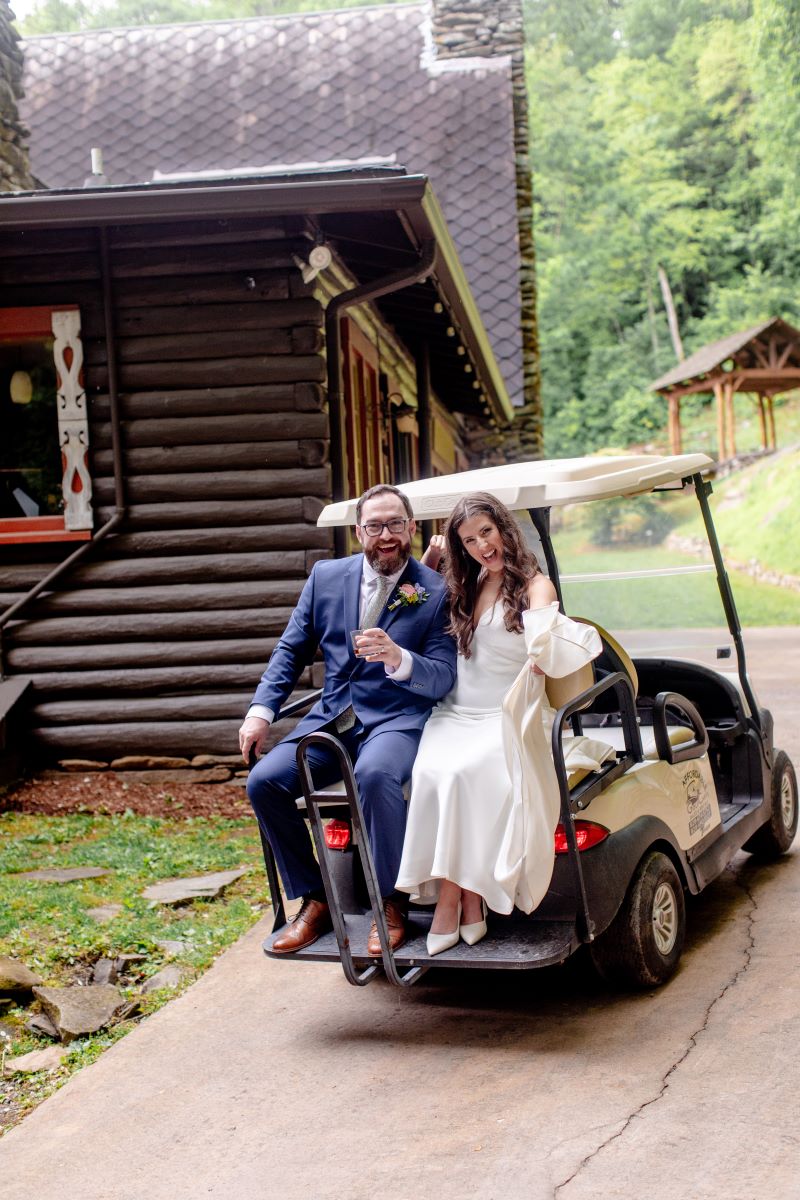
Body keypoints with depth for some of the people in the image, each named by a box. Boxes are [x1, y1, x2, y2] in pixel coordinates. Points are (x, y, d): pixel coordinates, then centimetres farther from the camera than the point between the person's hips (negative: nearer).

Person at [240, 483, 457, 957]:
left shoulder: (436, 591, -3)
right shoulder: (326, 576, 9)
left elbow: (443, 678, -9)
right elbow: (292, 650, 14)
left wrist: (398, 659, -30)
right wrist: (261, 710, 0)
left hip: (398, 718, -5)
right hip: (332, 717, 5)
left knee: (375, 774, -37)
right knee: (264, 781, -17)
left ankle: (391, 903, -15)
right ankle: (314, 901, 0)